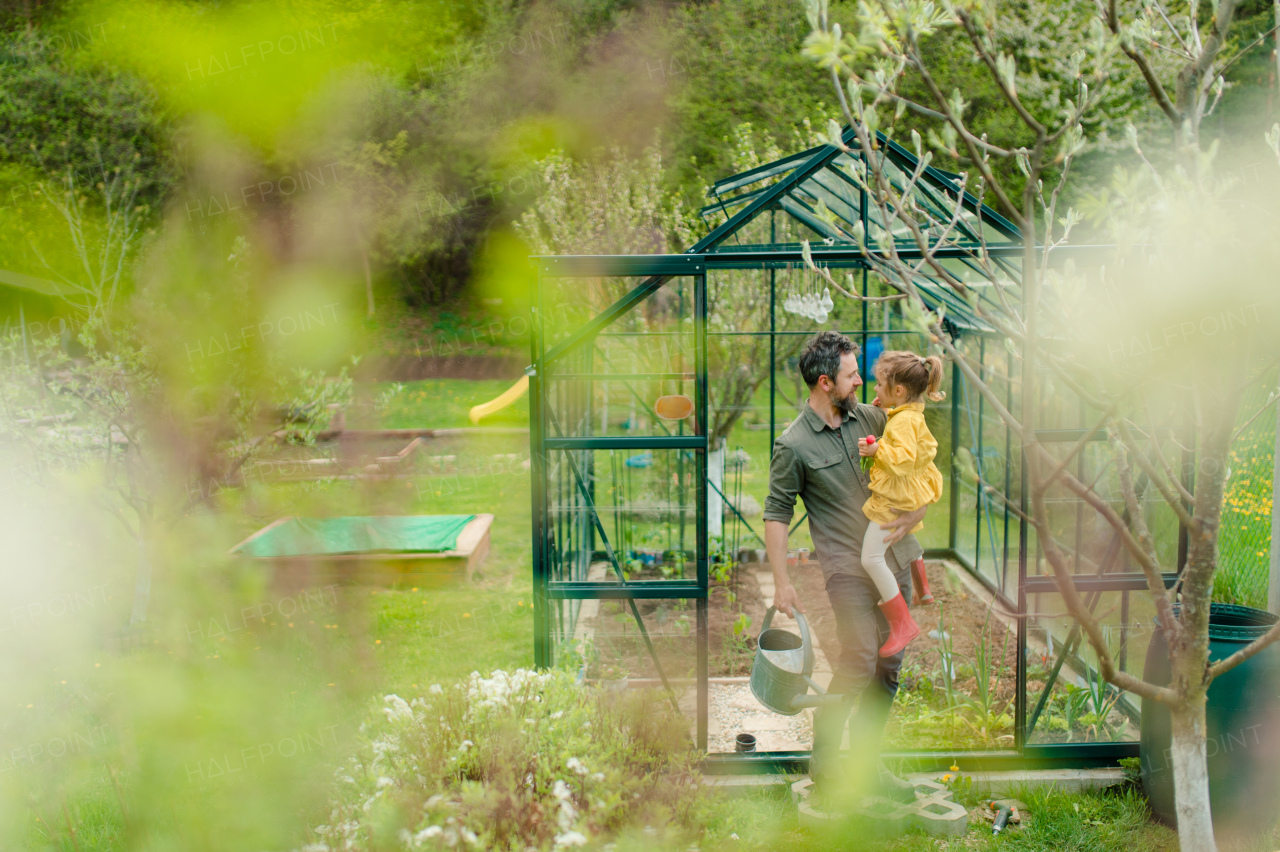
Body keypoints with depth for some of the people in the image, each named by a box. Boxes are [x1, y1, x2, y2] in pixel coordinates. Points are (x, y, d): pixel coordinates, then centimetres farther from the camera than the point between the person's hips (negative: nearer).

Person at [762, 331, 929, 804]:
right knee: (860, 662, -14)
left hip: (893, 558, 6)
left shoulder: (872, 418, 8)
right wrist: (781, 582, -9)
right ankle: (823, 761, 2)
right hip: (848, 566, -6)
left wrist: (913, 515, -4)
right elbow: (777, 513, -4)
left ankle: (868, 763, 21)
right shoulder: (792, 445, -8)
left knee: (888, 666, 9)